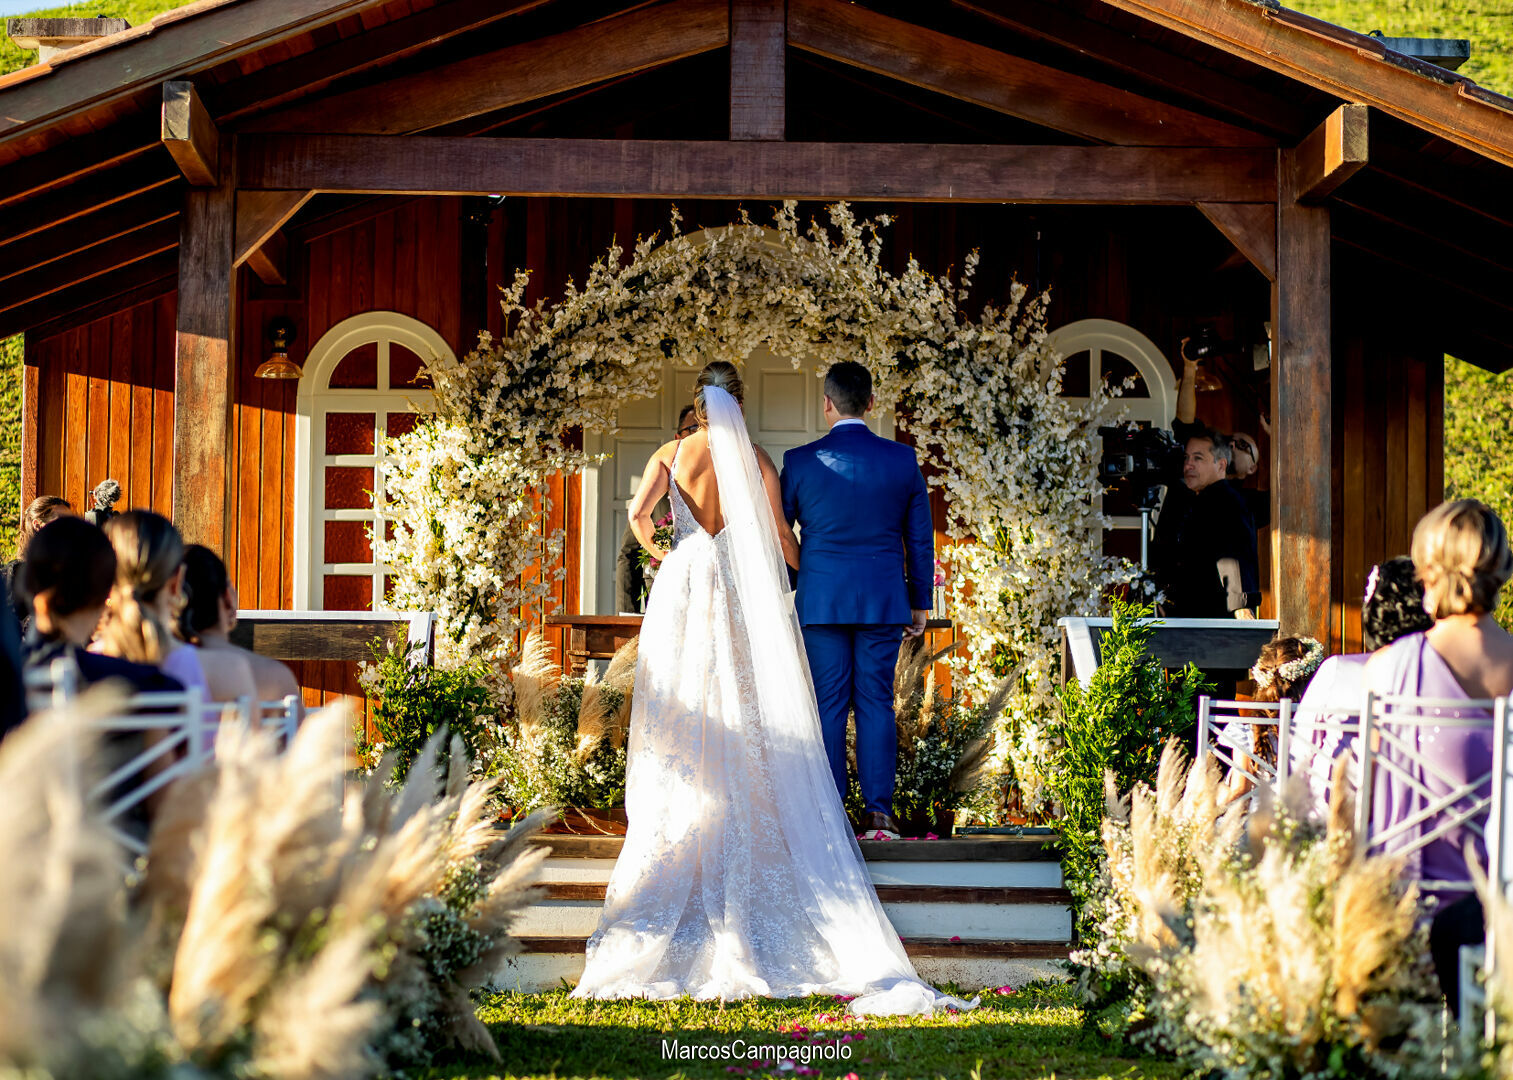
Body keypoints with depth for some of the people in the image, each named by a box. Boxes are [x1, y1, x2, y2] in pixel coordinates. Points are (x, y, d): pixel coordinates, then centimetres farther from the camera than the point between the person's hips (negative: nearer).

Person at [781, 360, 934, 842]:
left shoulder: (800, 461, -4)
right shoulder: (903, 459, 0)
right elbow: (920, 538, 6)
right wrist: (920, 602, 14)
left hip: (821, 602, -1)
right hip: (884, 601, 1)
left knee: (828, 705, 3)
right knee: (876, 702, 4)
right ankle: (878, 811, 1)